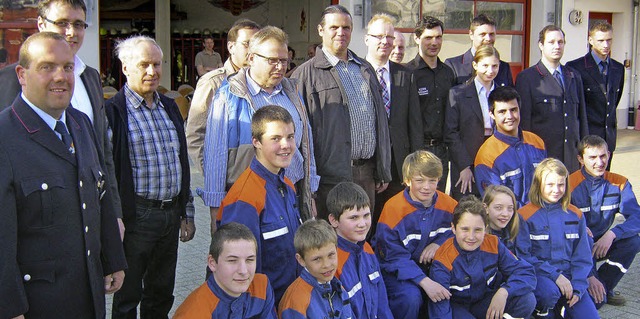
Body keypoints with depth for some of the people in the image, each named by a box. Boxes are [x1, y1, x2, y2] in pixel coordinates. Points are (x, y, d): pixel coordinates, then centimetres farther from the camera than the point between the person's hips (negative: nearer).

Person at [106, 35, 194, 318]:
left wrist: (185, 213, 16)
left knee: (162, 295, 17)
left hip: (171, 215, 6)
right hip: (136, 217, -6)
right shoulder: (113, 111, -10)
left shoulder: (170, 107, 12)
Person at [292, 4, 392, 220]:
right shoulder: (306, 74, -2)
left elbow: (381, 120, 20)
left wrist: (383, 170, 16)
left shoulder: (366, 69, 17)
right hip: (330, 177, -5)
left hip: (367, 173, 6)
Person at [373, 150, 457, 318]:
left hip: (432, 265, 5)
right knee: (410, 297, -33)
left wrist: (438, 243, -14)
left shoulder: (448, 204, -5)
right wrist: (425, 282, -30)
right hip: (395, 270, -5)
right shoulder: (393, 208, -20)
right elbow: (394, 257, -19)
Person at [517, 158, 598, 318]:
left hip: (568, 276, 4)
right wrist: (554, 275, -16)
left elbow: (583, 257, 8)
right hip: (537, 275, -3)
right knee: (549, 292, -35)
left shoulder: (575, 215, 8)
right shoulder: (525, 215, -6)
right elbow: (523, 256, -8)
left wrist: (578, 287, -7)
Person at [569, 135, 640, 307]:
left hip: (601, 242, 5)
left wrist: (612, 234, -34)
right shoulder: (570, 185, -19)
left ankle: (605, 287, -3)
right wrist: (588, 275, -28)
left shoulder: (619, 183, -5)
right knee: (595, 300, -24)